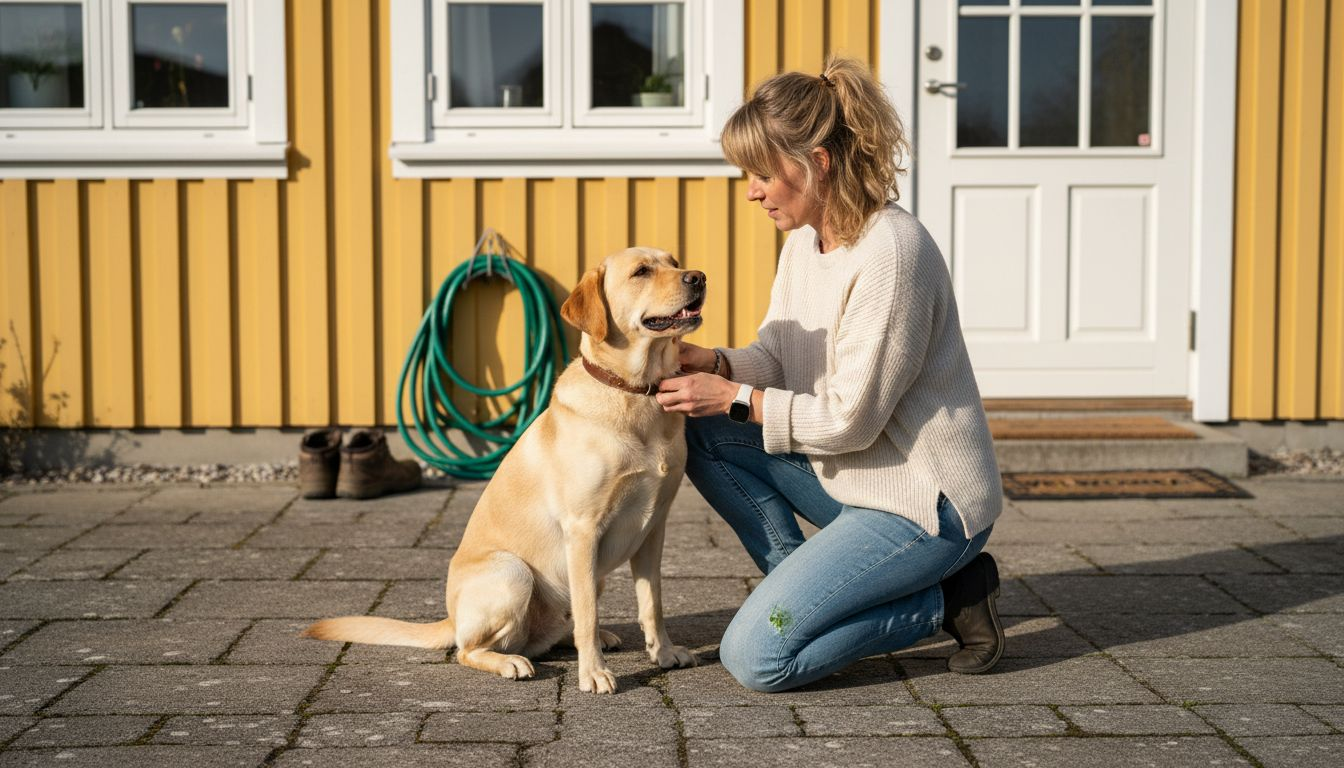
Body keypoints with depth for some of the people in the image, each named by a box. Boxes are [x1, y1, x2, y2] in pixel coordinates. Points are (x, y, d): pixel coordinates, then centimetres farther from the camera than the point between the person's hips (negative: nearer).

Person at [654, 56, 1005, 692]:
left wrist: (736, 399, -17)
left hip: (925, 500, -9)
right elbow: (775, 359, 9)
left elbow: (851, 420, -22)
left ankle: (945, 597, 0)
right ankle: (806, 582, 6)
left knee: (755, 657, -15)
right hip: (849, 475, 9)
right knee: (700, 430, 1)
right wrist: (715, 364, -11)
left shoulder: (890, 252, -24)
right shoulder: (805, 238, 4)